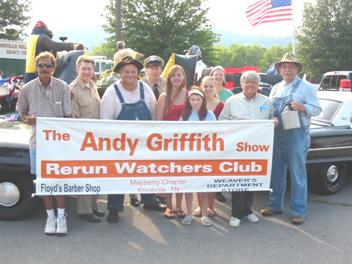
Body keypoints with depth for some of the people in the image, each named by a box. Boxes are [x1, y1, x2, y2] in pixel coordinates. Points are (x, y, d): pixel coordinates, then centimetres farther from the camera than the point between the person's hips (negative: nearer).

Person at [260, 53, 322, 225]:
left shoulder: (306, 87, 0)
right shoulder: (276, 88, 15)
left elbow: (317, 109, -3)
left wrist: (303, 107, -21)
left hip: (297, 134, -5)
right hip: (276, 133, 5)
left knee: (297, 173, -1)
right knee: (276, 172, 11)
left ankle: (298, 211, 6)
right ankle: (275, 205, 24)